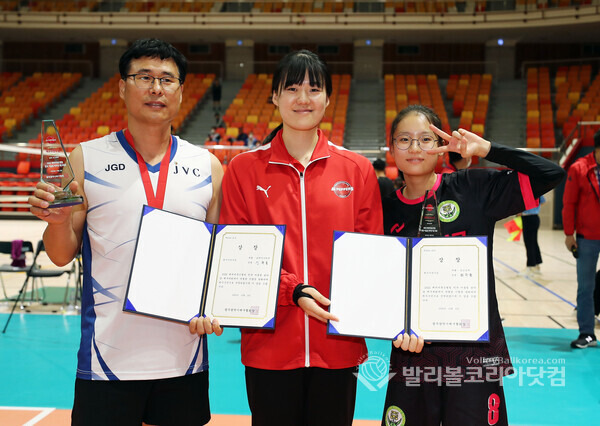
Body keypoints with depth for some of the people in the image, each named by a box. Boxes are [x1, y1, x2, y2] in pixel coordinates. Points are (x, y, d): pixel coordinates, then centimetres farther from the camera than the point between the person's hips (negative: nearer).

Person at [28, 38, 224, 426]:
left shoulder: (207, 167, 5)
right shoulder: (87, 160, 1)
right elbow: (62, 255, 4)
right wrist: (57, 220, -16)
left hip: (183, 358, 2)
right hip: (108, 358, -2)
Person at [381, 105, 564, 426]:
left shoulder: (474, 188, -1)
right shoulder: (386, 211, 5)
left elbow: (550, 174, -8)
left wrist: (486, 149, -13)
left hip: (473, 352, -2)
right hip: (411, 351, 2)